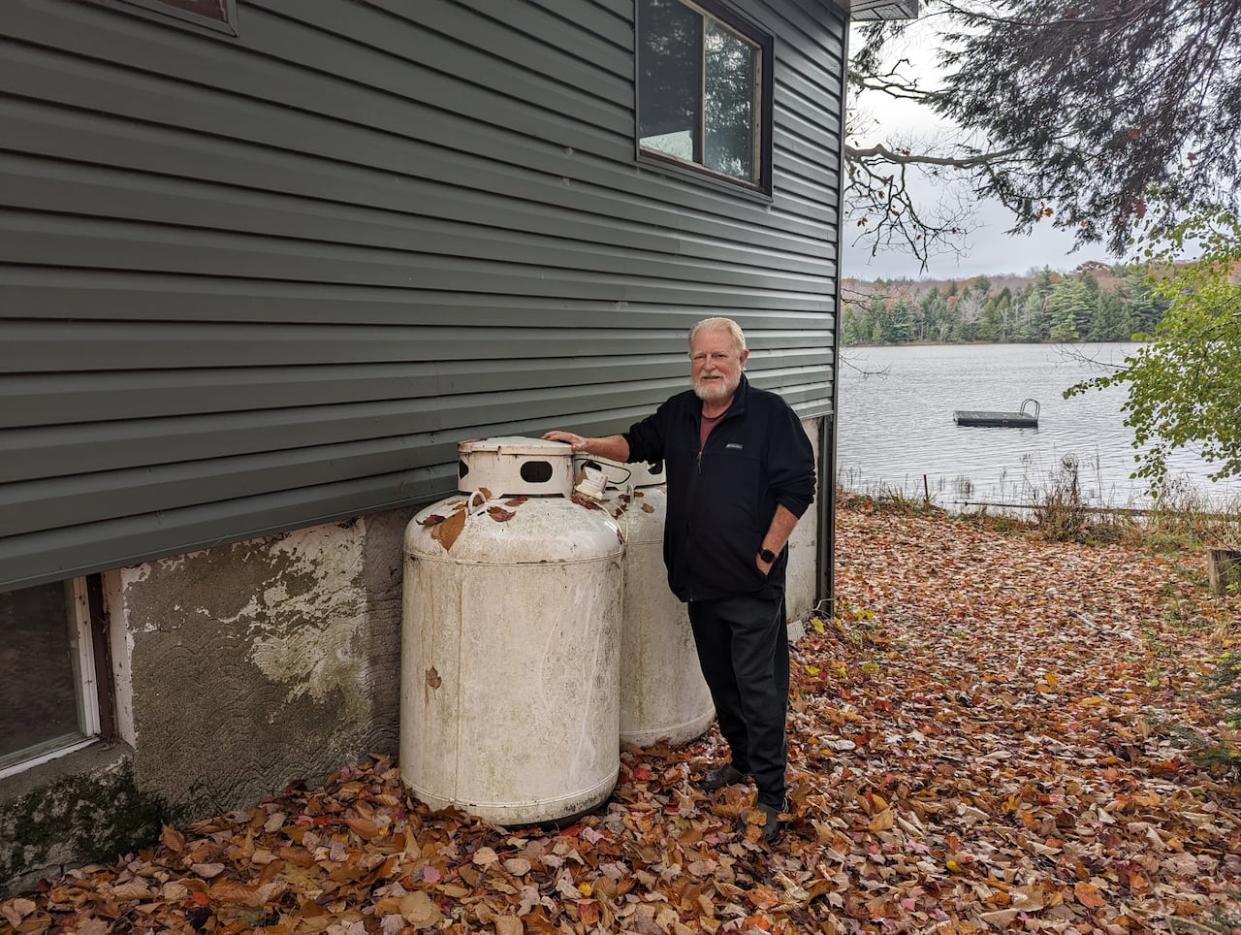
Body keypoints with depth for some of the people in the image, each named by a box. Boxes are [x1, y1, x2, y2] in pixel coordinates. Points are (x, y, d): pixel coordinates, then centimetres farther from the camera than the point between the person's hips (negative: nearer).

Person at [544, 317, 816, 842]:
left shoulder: (769, 414, -10)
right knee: (720, 680, 18)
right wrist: (589, 445, 7)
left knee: (759, 687, -1)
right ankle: (742, 761, 37)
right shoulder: (678, 413, 9)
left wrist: (768, 553, -13)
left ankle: (770, 795, 11)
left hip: (752, 585, -6)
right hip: (698, 581, 7)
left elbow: (798, 487, -12)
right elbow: (637, 444, 23)